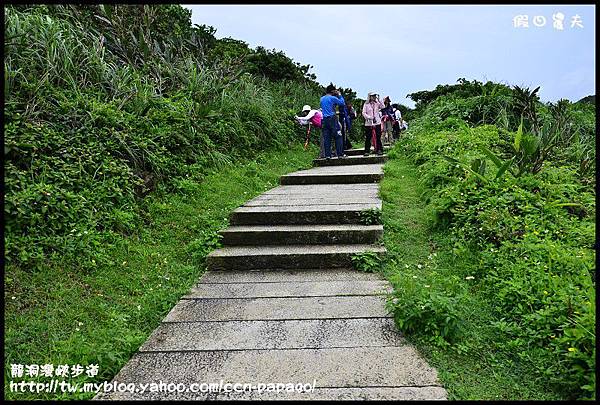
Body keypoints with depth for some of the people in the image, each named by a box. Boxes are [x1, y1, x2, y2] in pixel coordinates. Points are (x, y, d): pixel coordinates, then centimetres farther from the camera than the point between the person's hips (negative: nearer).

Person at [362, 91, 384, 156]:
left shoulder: (377, 103, 9)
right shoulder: (366, 104, 3)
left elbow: (383, 107, -6)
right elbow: (364, 113, 0)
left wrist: (379, 100, -9)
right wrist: (369, 117, -13)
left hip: (377, 122, 2)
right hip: (368, 123, -2)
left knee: (378, 137, 1)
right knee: (368, 138, -1)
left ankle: (379, 150, 6)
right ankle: (367, 151, 4)